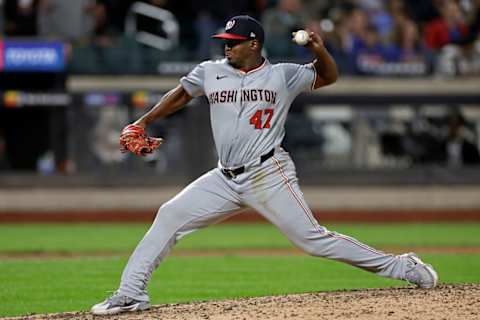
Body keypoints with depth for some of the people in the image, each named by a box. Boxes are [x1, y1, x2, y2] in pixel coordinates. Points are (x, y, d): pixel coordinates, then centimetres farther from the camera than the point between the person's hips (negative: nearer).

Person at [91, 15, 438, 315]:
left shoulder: (282, 75, 0)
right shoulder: (210, 72, 7)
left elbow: (328, 76, 11)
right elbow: (180, 95, 21)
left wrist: (319, 50, -10)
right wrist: (142, 122, 13)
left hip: (269, 176, -4)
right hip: (226, 179, 4)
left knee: (313, 238, -11)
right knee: (170, 216, -5)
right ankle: (131, 293, -2)